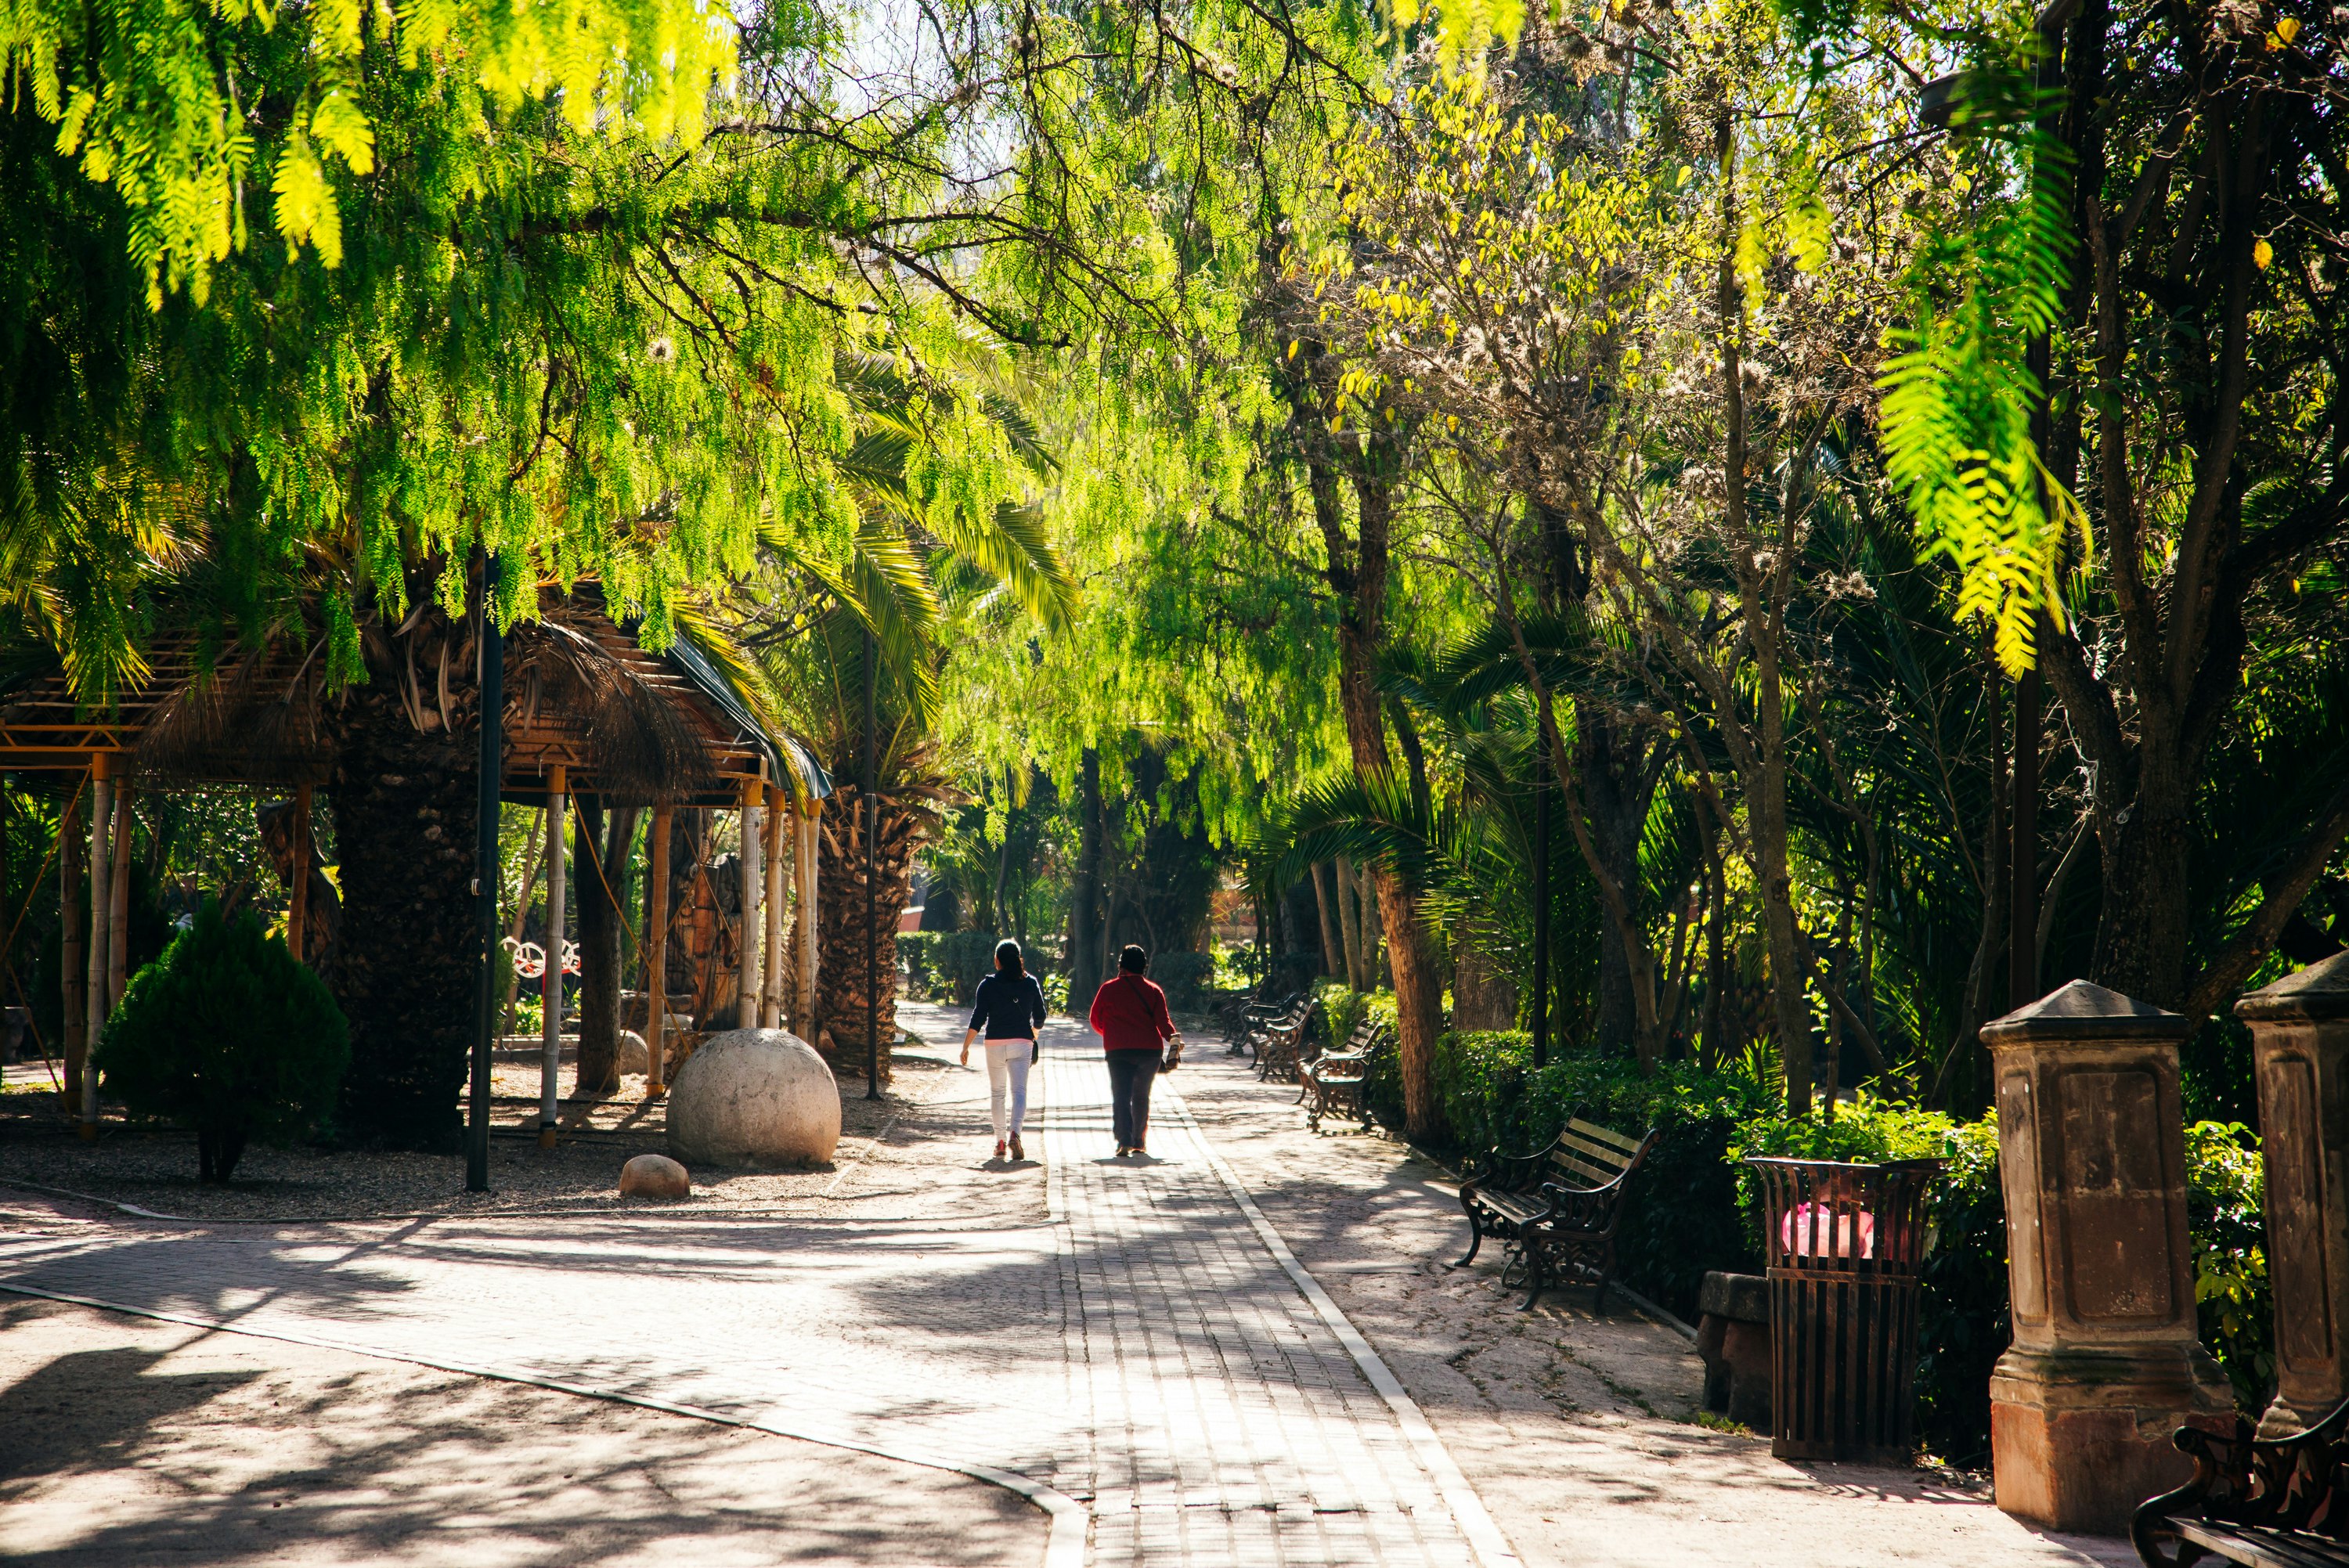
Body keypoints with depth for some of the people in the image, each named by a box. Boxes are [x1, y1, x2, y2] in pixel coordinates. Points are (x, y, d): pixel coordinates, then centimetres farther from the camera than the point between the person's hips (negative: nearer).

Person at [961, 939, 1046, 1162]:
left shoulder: (988, 984, -3)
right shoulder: (1031, 983, 3)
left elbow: (977, 1019, -7)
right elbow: (1040, 1016, 10)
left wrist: (965, 1047, -3)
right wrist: (1034, 1031, 32)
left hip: (996, 1043, 0)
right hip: (1022, 1043, 1)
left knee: (996, 1092, 13)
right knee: (1019, 1090, -4)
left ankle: (1000, 1140, 12)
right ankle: (1014, 1133, -27)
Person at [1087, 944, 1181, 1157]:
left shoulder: (1109, 989, 3)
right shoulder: (1153, 990, 5)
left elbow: (1095, 1020, 10)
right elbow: (1162, 1020, -7)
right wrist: (1174, 1038, -4)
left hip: (1119, 1051, -2)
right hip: (1150, 1050, 2)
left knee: (1121, 1096, -5)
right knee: (1141, 1096, 17)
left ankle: (1125, 1141, -23)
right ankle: (1140, 1143, 20)